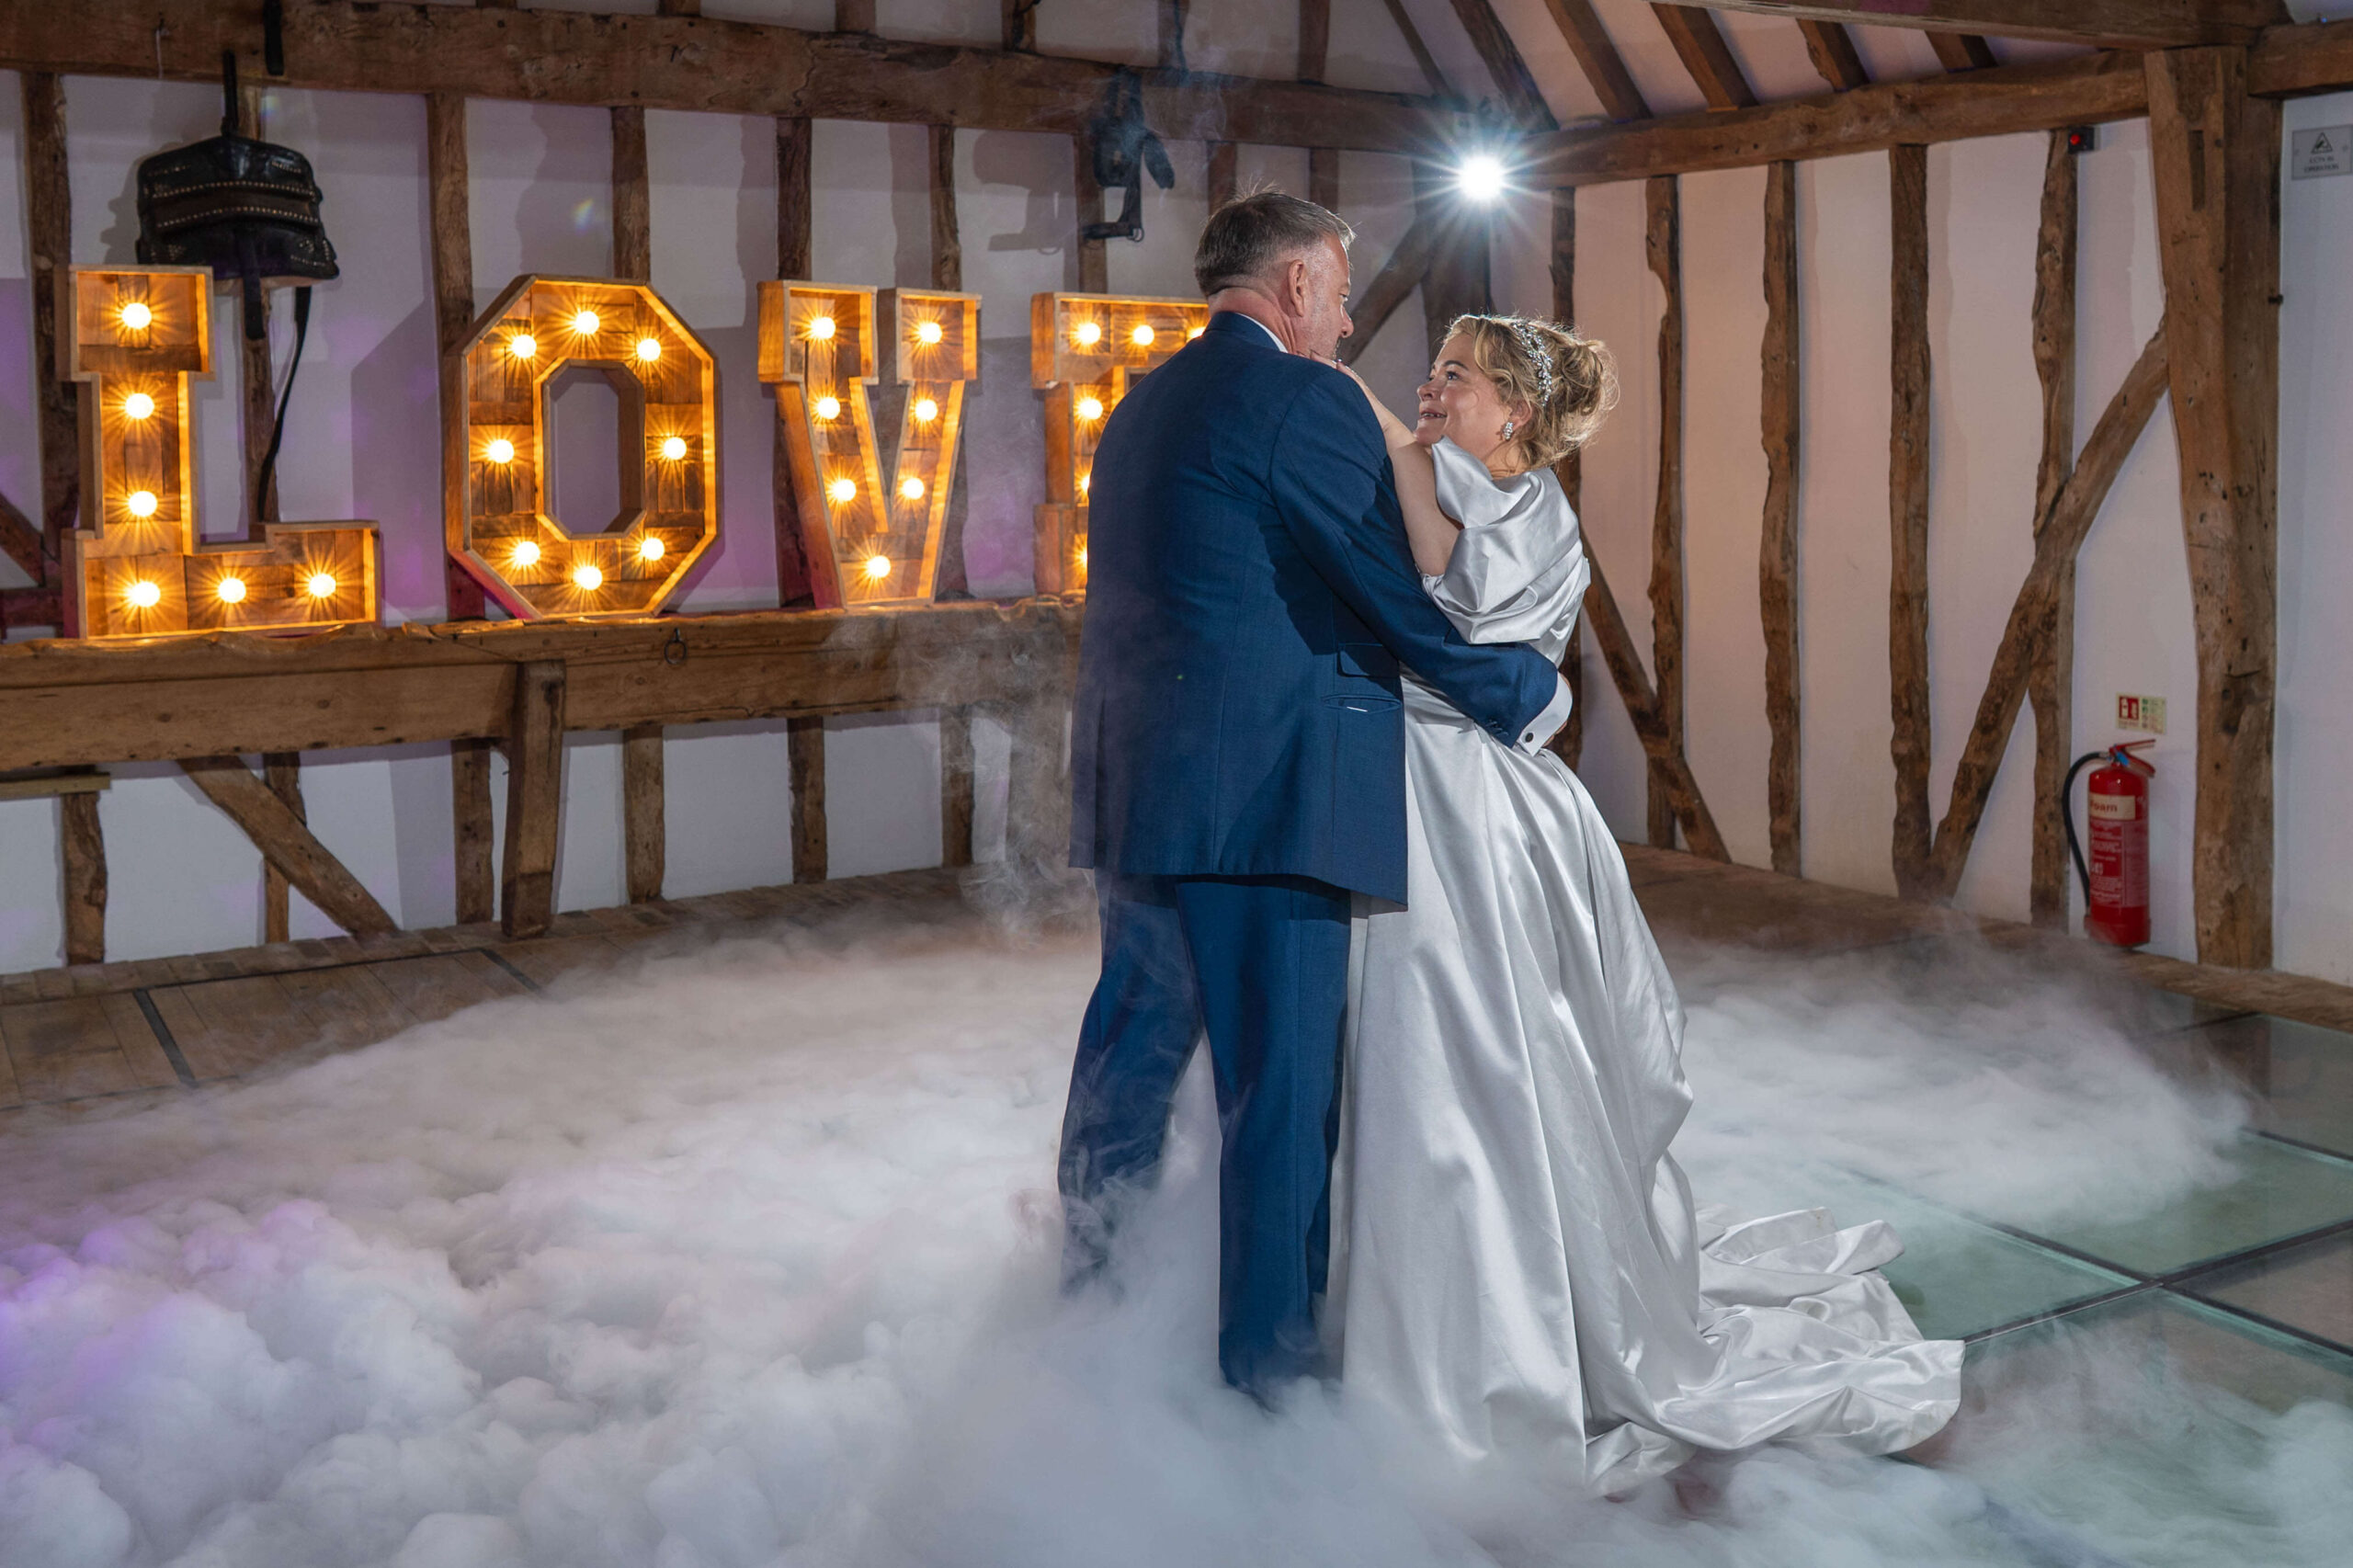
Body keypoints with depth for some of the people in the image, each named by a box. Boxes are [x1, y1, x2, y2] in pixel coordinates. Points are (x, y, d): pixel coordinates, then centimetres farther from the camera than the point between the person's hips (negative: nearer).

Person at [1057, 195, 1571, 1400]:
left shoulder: (1139, 408, 16)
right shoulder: (1304, 400, -10)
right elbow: (1412, 600, -9)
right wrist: (1530, 698, 6)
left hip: (1131, 793, 9)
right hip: (1260, 798, -9)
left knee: (1129, 1059, 20)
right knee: (1281, 1093, 3)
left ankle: (1085, 1304, 34)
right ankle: (1267, 1369, 14)